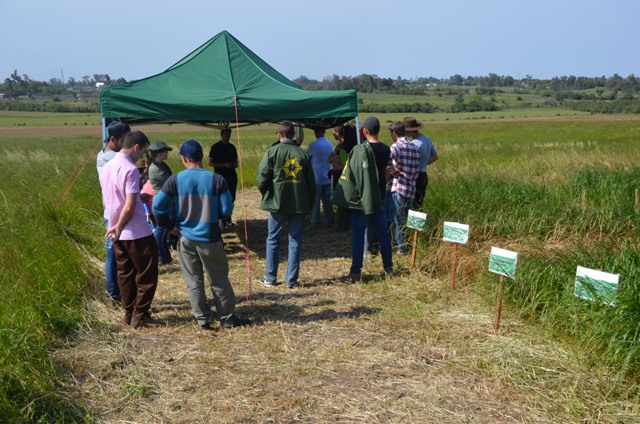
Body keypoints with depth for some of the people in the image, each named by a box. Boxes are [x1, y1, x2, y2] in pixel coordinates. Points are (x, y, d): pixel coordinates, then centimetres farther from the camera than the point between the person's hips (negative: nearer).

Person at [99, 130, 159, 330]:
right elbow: (130, 206, -23)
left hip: (118, 235, 9)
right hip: (137, 233, -8)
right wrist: (119, 227, -9)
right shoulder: (130, 169, -18)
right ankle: (140, 317, 8)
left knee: (125, 274, 16)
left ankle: (129, 314, 23)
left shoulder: (106, 167, 9)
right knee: (147, 275, 3)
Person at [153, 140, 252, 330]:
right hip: (210, 238, -1)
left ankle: (202, 320, 19)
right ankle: (228, 318, 20)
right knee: (219, 280, 12)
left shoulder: (175, 180, -7)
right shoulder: (217, 180, -9)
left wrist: (170, 226, 6)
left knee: (194, 282, 12)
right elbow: (227, 210, -7)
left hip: (186, 238, 1)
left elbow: (158, 206, -7)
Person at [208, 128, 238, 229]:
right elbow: (210, 163, -7)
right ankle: (222, 221, 1)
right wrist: (224, 165, -17)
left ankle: (228, 219, 17)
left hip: (232, 176, 6)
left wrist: (235, 164, -2)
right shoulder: (216, 147, -3)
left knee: (231, 199, 7)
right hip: (221, 177, -6)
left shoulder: (232, 147, 14)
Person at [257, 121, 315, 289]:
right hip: (299, 204, 2)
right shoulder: (303, 154, 4)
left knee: (273, 240, 11)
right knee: (295, 241, 8)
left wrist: (266, 194, 11)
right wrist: (309, 205, 15)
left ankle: (270, 278, 17)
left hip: (277, 202, -2)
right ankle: (292, 280, 13)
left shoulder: (272, 151, -5)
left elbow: (261, 179, -9)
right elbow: (311, 183, 6)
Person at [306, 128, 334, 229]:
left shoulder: (314, 145, -14)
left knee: (315, 200, 0)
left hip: (316, 178, -6)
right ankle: (329, 221, 14)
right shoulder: (330, 144, 6)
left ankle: (315, 222, 1)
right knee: (327, 200, 11)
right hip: (327, 177, 6)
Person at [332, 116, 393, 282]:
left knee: (358, 235, -1)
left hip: (361, 199, -5)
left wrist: (350, 196, -6)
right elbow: (386, 173, 10)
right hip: (378, 199, 5)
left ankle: (356, 272, 0)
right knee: (383, 232, 16)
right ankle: (388, 265, 26)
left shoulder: (359, 150, -14)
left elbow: (349, 175, -14)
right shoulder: (385, 150, 1)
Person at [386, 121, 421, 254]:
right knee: (406, 219, 18)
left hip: (397, 188, -7)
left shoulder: (396, 146, -9)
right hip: (411, 188, 7)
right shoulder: (415, 148, 13)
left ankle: (401, 247, 3)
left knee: (396, 219, 1)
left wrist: (392, 171, -13)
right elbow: (416, 170, 14)